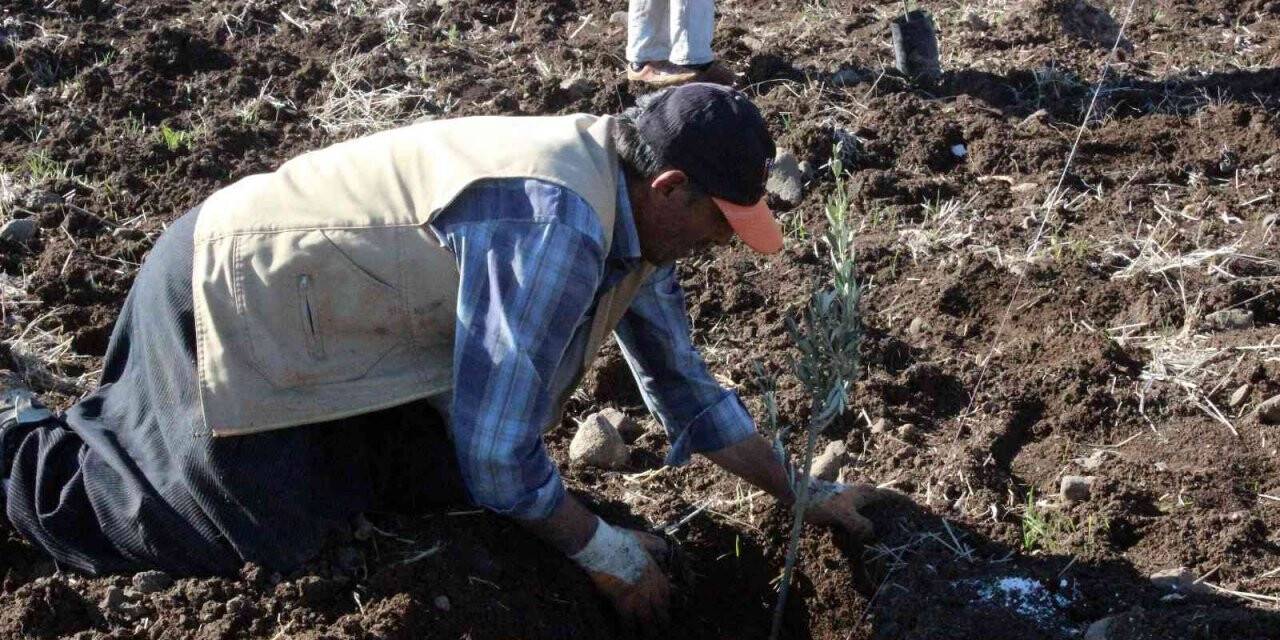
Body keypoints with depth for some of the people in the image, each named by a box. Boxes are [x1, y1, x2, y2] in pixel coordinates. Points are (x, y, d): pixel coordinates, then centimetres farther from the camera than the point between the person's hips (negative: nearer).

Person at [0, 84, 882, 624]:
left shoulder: (630, 210, 0)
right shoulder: (557, 229, -32)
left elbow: (683, 384, 12)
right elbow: (498, 450, -28)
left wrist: (805, 495, 13)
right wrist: (606, 551, -13)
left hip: (295, 281, 9)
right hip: (233, 308, -9)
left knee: (439, 481, 9)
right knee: (272, 537, -6)